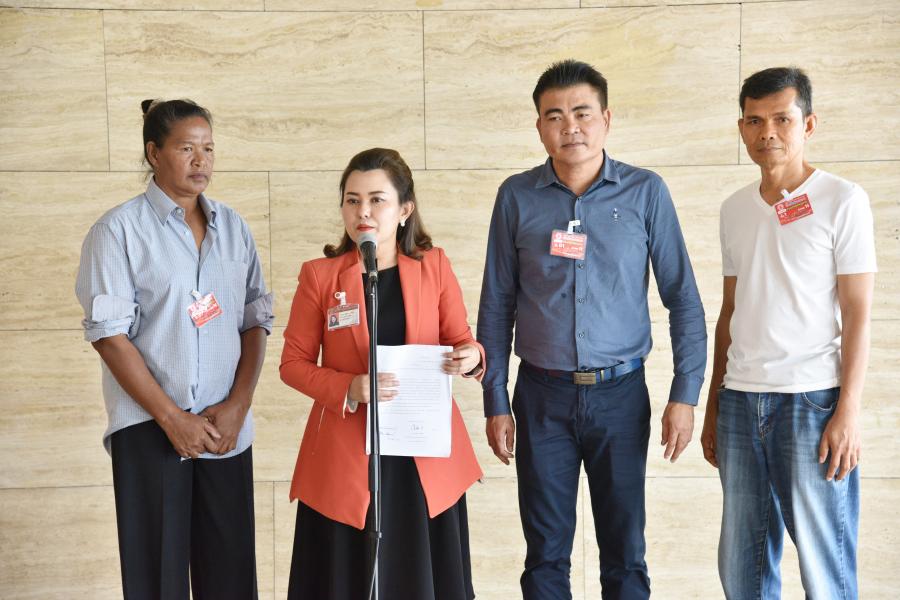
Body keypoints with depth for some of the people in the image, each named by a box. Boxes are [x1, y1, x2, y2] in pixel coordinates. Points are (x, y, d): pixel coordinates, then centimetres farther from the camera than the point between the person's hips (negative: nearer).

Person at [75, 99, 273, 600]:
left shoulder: (233, 228, 9)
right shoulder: (120, 229, -3)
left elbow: (256, 322, 8)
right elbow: (108, 333, -8)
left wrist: (237, 406, -5)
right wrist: (172, 417, -11)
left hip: (227, 428, 4)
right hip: (151, 428, -3)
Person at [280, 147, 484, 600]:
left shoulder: (434, 267, 3)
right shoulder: (319, 276, -2)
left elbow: (461, 342, 8)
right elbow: (293, 364, 0)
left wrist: (471, 358, -16)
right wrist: (350, 388, -17)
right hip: (346, 455, -1)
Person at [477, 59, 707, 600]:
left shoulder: (645, 192, -1)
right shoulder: (517, 197, 1)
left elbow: (683, 298, 1)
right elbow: (496, 305, 5)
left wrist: (685, 395, -5)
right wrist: (495, 402, 3)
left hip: (620, 393, -1)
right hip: (543, 396, 1)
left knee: (625, 555, 7)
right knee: (546, 553, 9)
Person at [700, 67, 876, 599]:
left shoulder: (842, 201, -2)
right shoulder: (735, 209, 13)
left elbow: (857, 313, -5)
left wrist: (849, 411, -12)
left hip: (812, 399, -5)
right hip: (740, 400, 5)